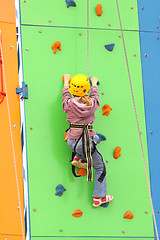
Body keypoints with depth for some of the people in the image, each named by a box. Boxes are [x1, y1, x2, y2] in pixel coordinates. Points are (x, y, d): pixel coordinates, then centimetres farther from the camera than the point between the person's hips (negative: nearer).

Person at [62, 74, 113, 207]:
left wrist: (66, 81, 36)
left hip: (72, 142, 3)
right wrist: (94, 83, 39)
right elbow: (95, 95, 19)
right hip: (87, 143, -3)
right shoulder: (92, 104, -6)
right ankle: (98, 198, 16)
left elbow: (65, 94, 19)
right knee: (100, 167, 16)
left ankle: (78, 158, 18)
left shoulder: (69, 103, -6)